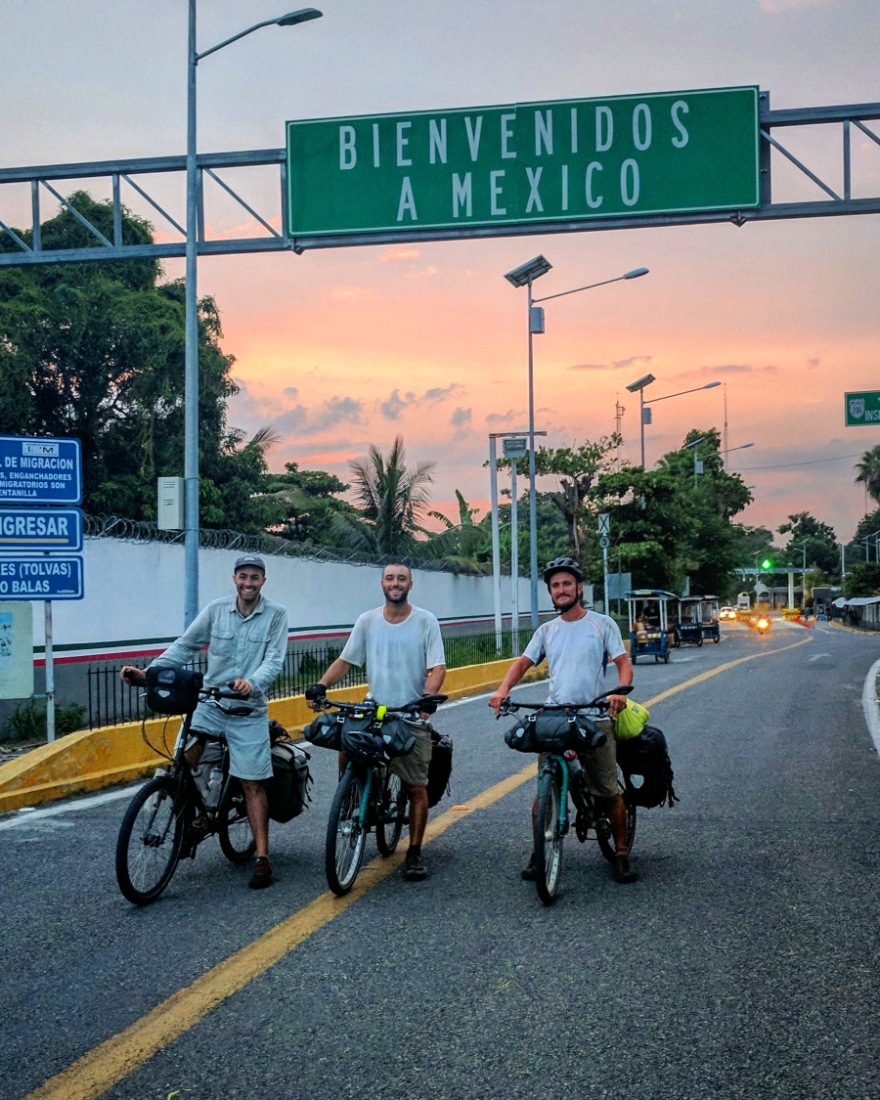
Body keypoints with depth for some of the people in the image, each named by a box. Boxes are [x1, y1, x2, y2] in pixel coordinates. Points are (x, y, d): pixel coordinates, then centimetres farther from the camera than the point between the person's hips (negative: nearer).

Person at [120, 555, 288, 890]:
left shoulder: (275, 614, -4)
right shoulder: (216, 609, 2)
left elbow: (275, 660, -14)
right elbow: (184, 646, 4)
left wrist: (252, 683, -34)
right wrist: (147, 673, -8)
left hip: (249, 709, -2)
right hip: (209, 702, 2)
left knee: (252, 784, -1)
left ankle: (262, 858, 6)